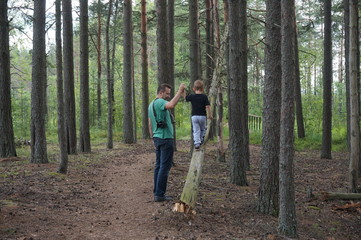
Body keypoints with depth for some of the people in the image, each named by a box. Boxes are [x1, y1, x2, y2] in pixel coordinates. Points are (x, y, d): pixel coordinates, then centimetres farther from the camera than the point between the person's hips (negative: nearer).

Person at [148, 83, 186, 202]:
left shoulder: (151, 105, 17)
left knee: (159, 165, 12)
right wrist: (180, 91, -29)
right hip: (165, 138, -10)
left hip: (157, 138, 10)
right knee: (165, 166, -7)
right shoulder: (160, 102, -13)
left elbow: (150, 125, 19)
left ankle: (157, 192, 15)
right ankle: (160, 194, -6)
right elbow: (171, 105, -36)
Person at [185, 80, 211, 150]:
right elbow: (207, 106, -11)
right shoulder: (204, 97, -6)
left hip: (194, 116, 1)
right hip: (202, 116, -1)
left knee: (196, 130, 3)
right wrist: (209, 115, -3)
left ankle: (197, 143, -8)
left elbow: (185, 98, 17)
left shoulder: (192, 96, -1)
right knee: (203, 129, 20)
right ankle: (201, 140, 19)